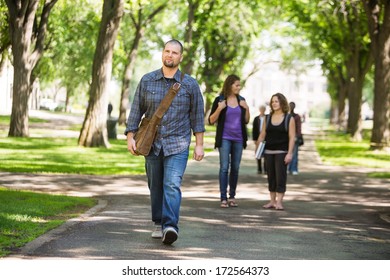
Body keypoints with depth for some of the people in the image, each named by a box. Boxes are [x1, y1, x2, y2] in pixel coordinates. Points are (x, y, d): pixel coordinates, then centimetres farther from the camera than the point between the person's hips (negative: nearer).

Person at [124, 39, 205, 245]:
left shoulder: (190, 84, 2)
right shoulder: (147, 81, 5)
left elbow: (197, 116, 4)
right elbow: (136, 110, 6)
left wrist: (199, 145, 1)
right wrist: (130, 137, -2)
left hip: (177, 145, -3)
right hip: (152, 143, 3)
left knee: (172, 184, -17)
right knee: (155, 186, 10)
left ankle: (170, 226, -26)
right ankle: (158, 224, 23)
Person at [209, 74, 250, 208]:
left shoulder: (241, 100, 9)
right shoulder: (220, 100, -3)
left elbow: (246, 121, 13)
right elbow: (211, 121, -4)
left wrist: (247, 108, -3)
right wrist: (219, 108, -18)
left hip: (238, 139, 4)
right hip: (225, 138, -4)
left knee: (235, 168, 6)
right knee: (224, 167, -8)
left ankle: (232, 196, 13)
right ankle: (223, 198, -8)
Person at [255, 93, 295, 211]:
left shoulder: (289, 119, 0)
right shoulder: (268, 118, 9)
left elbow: (292, 137, -4)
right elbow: (262, 135, 10)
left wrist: (290, 153, -11)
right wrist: (257, 148, 1)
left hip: (282, 152, -4)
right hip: (268, 152, 4)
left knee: (280, 176, -6)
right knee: (271, 176, 7)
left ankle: (279, 202, -5)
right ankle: (272, 201, 13)